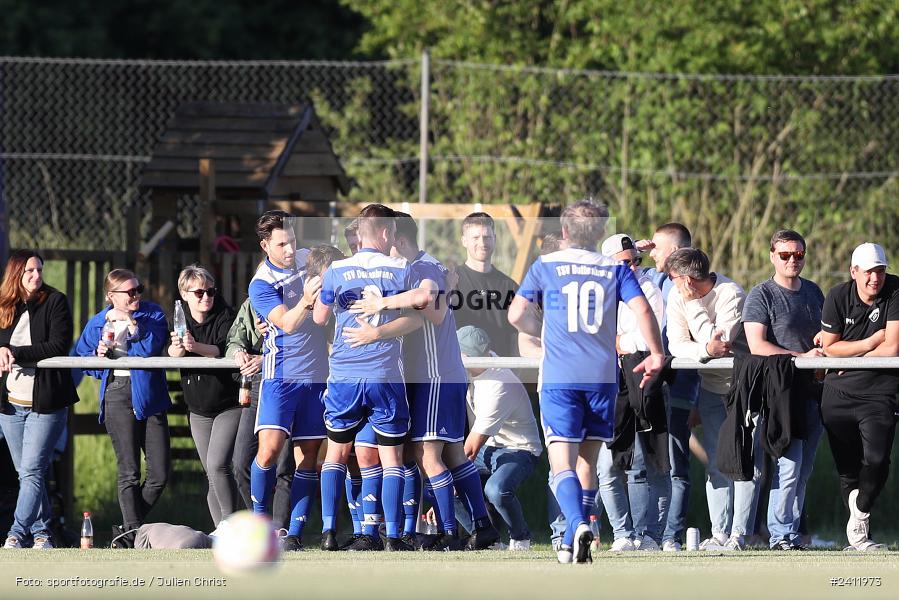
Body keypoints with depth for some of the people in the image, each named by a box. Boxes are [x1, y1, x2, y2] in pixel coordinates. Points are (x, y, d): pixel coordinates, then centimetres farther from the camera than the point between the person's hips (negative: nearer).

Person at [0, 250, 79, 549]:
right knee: (25, 473, 8)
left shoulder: (55, 302, -3)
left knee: (32, 471, -11)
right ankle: (40, 532, 16)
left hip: (45, 402, -5)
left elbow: (59, 347, -12)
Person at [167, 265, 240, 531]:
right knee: (212, 477, 7)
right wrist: (177, 348, -34)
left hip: (228, 406, -5)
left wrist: (196, 347, -41)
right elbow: (170, 354, -11)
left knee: (217, 464, -21)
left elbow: (226, 349, -25)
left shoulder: (225, 316, -8)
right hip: (199, 410, 5)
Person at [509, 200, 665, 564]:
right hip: (603, 377, 2)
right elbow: (642, 309, -5)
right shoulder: (615, 269, 7)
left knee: (561, 463, -6)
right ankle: (574, 545, 15)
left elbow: (516, 315, 1)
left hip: (559, 379, -2)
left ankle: (578, 524, -32)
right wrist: (656, 355, 7)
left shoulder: (545, 267, 3)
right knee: (587, 461, 14)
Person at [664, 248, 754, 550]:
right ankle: (719, 533, 4)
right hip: (711, 387, 5)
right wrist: (705, 349, -32)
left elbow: (719, 341, -28)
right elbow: (676, 345, -12)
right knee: (716, 463, 2)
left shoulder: (732, 295, -20)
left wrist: (694, 303, -25)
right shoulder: (677, 298, -4)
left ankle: (738, 534, -8)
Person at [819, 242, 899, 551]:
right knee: (847, 468, 4)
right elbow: (829, 348, -1)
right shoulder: (838, 297, -3)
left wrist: (851, 357, -6)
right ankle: (858, 537, 16)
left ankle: (860, 512, 8)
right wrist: (870, 343, -11)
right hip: (838, 395, 2)